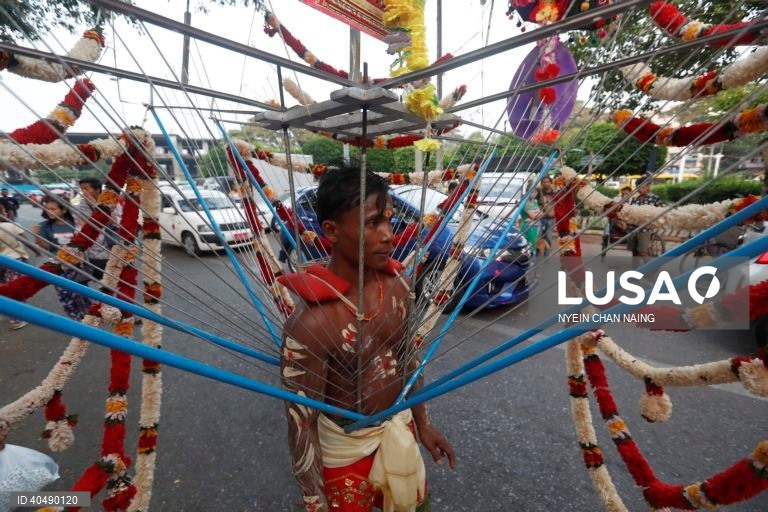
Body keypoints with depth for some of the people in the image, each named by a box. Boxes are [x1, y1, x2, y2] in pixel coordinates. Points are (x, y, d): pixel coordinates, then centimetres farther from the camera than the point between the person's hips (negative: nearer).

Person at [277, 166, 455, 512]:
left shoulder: (397, 284, -14)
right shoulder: (310, 324, -33)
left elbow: (406, 355, 1)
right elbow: (301, 424, -21)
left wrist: (422, 423, 10)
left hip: (399, 425, 6)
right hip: (344, 446, -5)